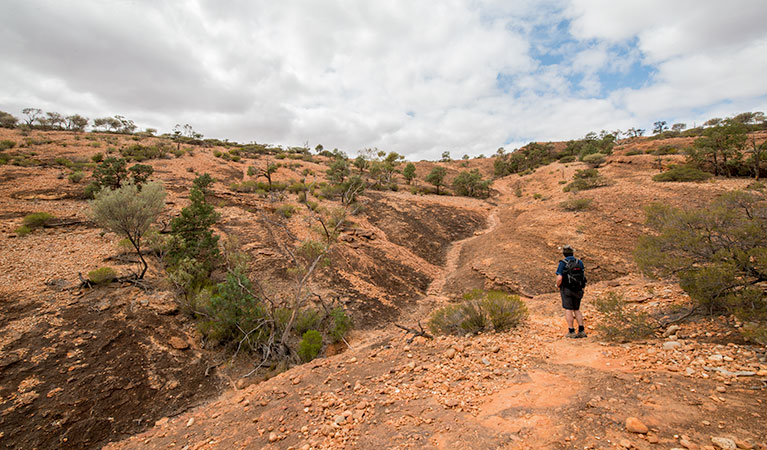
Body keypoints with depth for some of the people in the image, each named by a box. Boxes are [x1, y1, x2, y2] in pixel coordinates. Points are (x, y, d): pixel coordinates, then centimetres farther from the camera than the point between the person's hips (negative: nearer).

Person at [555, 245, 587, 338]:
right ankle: (581, 330, 9)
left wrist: (558, 286, 1)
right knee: (577, 310, 14)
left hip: (567, 289, -5)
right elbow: (582, 276, 9)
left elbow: (559, 278, -18)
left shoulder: (563, 263, -11)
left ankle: (571, 331, 0)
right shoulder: (580, 262, 3)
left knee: (568, 310, 0)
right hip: (578, 290, 5)